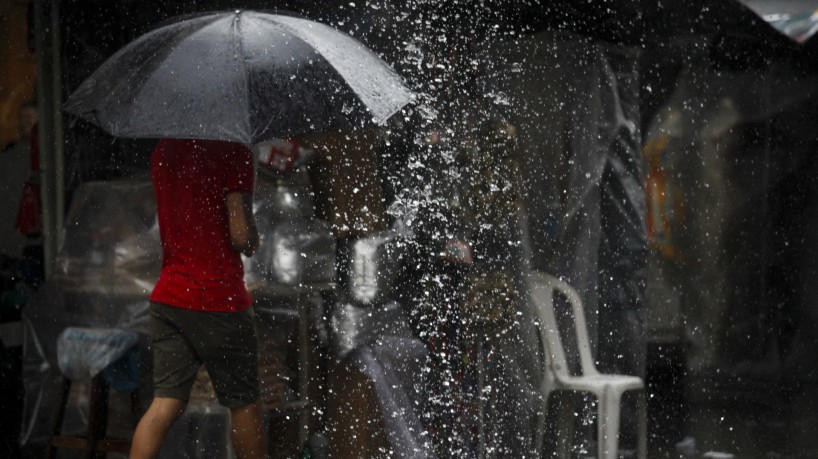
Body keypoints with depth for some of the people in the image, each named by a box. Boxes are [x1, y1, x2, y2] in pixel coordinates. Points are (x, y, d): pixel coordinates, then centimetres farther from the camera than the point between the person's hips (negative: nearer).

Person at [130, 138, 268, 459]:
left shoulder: (162, 151, 9)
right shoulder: (233, 152, -13)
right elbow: (241, 235, -17)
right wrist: (253, 241, 4)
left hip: (168, 297, 6)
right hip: (219, 300, -6)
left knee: (166, 402, 4)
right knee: (243, 402, 11)